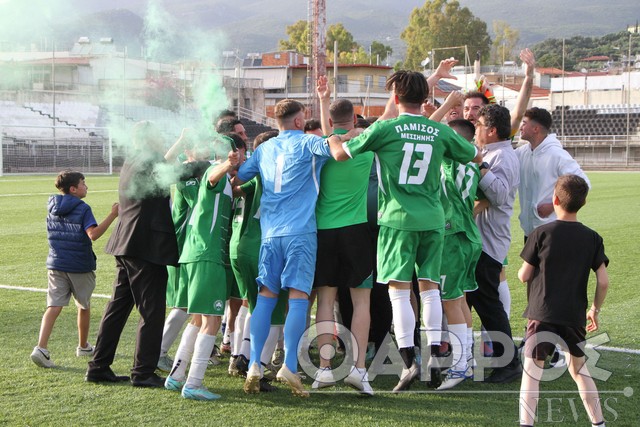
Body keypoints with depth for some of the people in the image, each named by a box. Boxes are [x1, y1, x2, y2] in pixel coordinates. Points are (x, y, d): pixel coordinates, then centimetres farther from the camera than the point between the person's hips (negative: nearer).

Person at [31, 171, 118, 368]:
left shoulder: (52, 208, 9)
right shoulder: (83, 209, -12)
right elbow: (93, 234, -25)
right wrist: (112, 215, -25)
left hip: (56, 264, 4)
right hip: (80, 266, -4)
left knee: (54, 307, -3)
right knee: (84, 307, 15)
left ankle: (41, 347, -20)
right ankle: (83, 346, 29)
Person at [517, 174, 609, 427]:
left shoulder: (541, 233, -5)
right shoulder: (592, 238, 4)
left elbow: (524, 275, -2)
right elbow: (603, 281, 0)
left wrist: (522, 271, 21)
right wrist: (595, 309, 15)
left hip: (542, 314, -4)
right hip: (575, 316, 4)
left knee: (531, 372, -4)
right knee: (579, 370, 21)